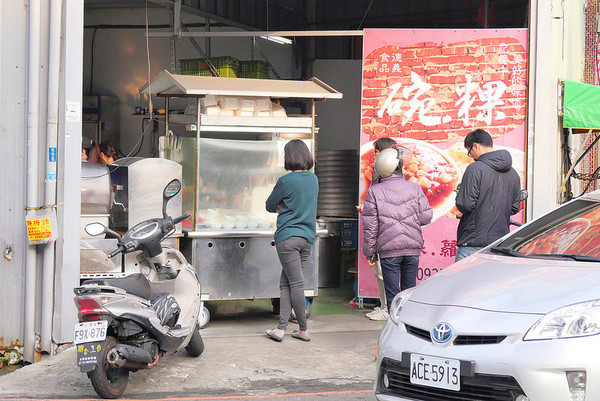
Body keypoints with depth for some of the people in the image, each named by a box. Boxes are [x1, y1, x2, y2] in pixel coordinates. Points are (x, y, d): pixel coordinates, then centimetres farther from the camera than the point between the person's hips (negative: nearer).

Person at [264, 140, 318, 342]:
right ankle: (281, 328, 5)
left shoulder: (286, 181, -12)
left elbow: (270, 206, 0)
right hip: (308, 236, 7)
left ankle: (304, 329, 2)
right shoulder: (313, 179, 9)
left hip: (288, 236, -6)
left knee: (295, 283, -2)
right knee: (286, 283, 9)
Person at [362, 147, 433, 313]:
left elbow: (370, 226, -3)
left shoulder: (374, 191, -3)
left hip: (389, 251, -2)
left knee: (392, 294, 2)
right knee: (409, 290, 14)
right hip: (413, 249, 2)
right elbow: (426, 217, 1)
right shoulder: (414, 188, 1)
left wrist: (369, 252, 4)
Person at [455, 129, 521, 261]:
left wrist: (459, 194, 5)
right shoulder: (513, 173, 12)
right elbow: (515, 208, 16)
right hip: (501, 243, 7)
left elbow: (465, 205, -15)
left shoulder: (475, 169, -11)